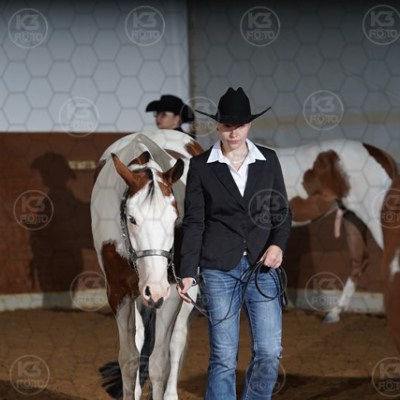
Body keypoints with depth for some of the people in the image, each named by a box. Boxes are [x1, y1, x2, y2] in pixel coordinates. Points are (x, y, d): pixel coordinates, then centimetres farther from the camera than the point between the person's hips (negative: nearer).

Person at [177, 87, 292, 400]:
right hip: (219, 269, -2)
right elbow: (193, 222, 2)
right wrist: (188, 273, -4)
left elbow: (283, 211, 11)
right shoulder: (201, 166, 2)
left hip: (263, 268, 2)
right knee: (224, 359, 0)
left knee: (270, 353, -3)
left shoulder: (269, 161, 8)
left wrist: (278, 244, -9)